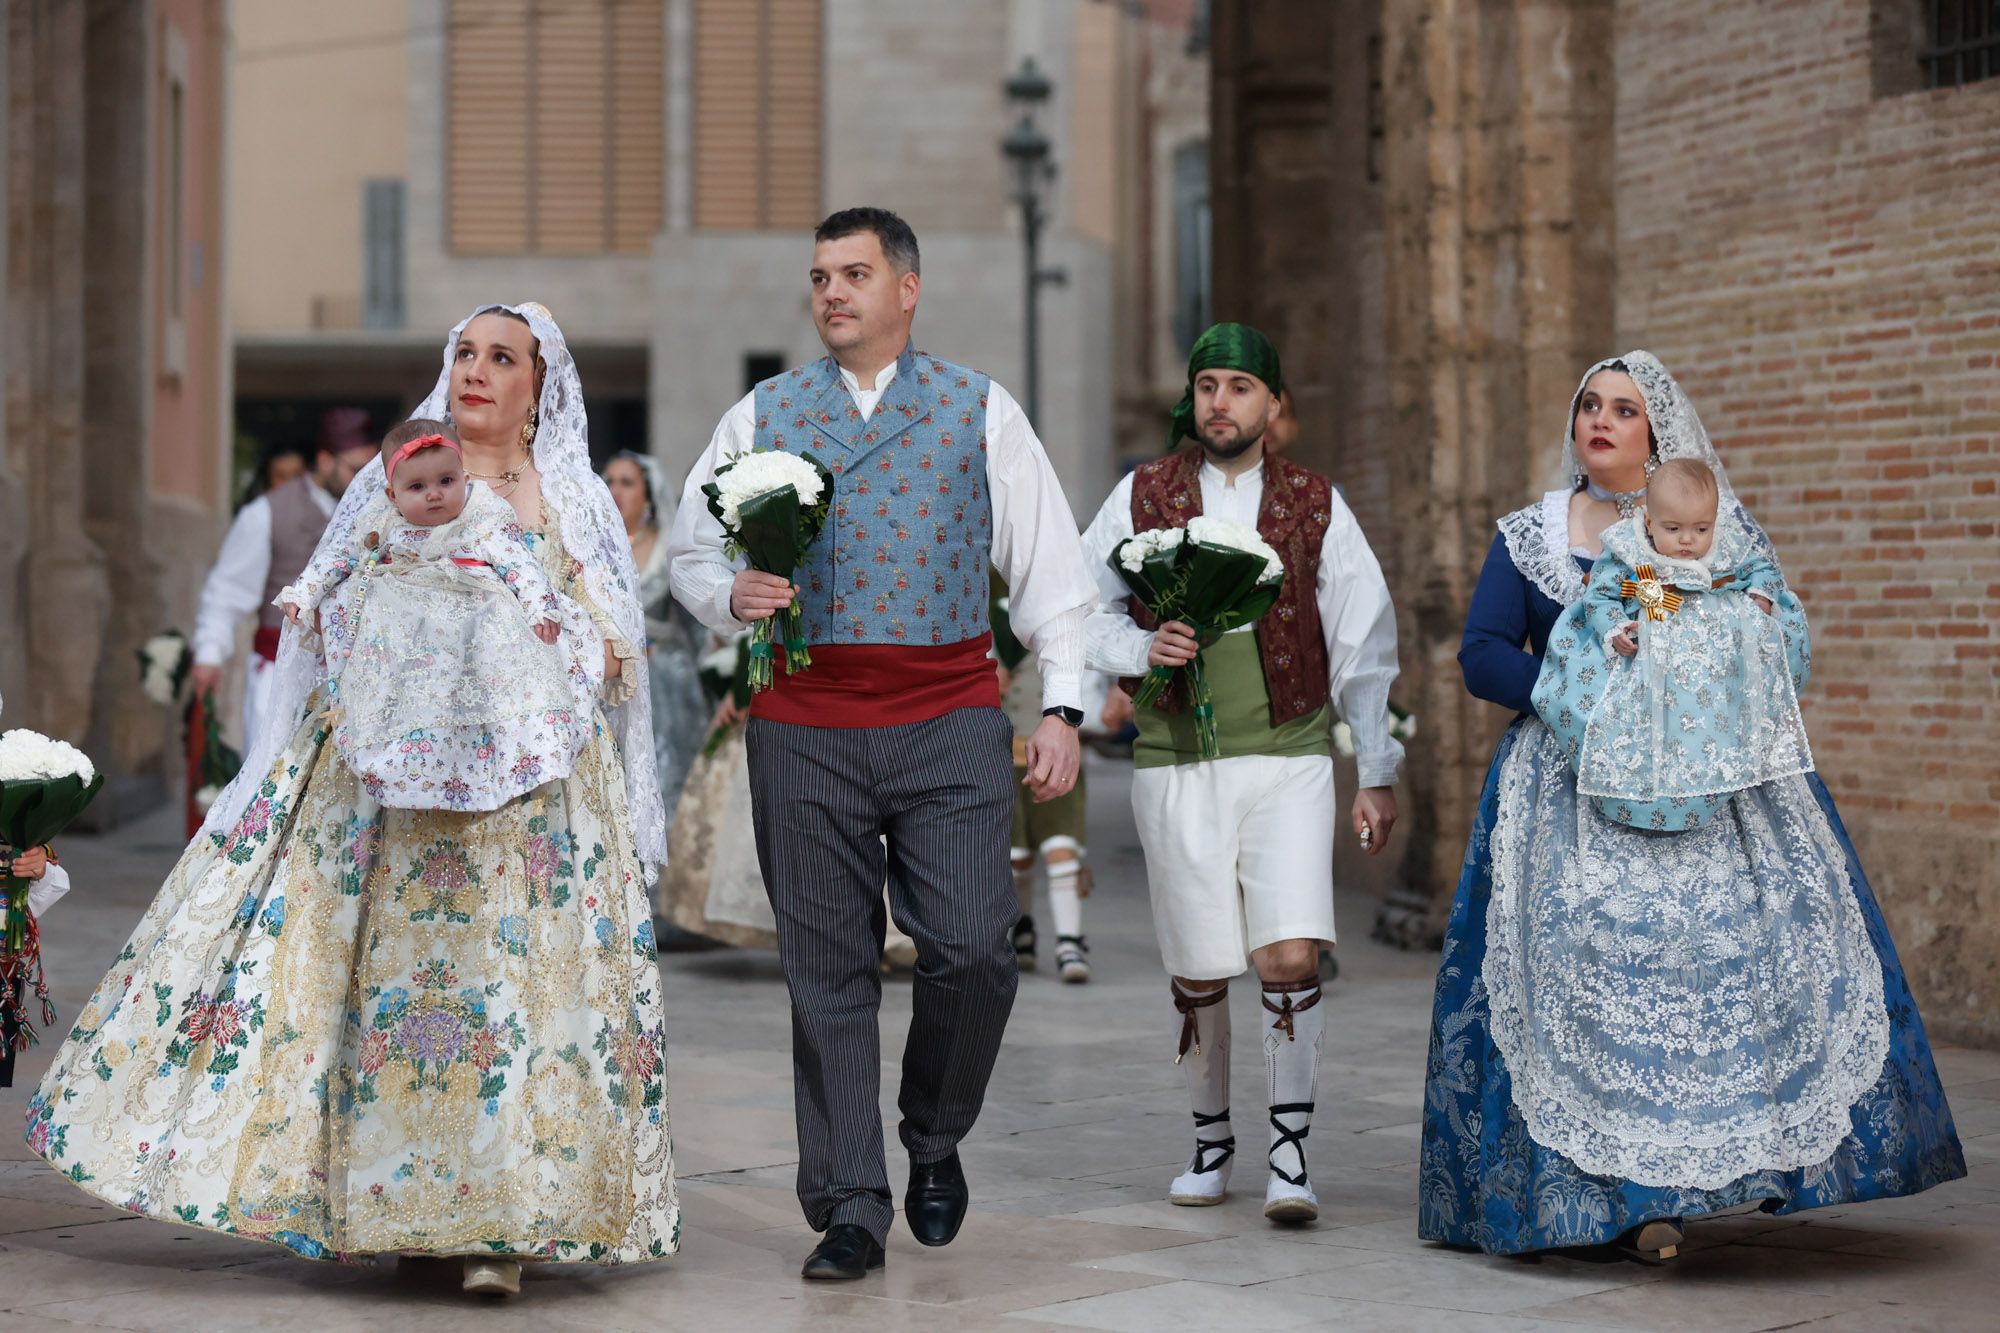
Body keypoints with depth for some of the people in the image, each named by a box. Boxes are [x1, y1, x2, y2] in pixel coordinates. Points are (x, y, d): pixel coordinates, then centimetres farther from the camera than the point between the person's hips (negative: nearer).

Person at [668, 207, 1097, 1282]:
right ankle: (849, 1208, 11)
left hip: (950, 723, -1)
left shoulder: (981, 412, 8)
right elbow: (689, 552, 15)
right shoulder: (761, 415, 12)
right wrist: (731, 595, -7)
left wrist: (1061, 708, -1)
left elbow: (1050, 569, 7)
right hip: (805, 730, 1)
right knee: (828, 972, 2)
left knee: (973, 951, -11)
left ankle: (935, 1143, 17)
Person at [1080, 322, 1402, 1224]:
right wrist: (1142, 649, -12)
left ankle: (1289, 1151, -1)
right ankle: (1210, 1141, 25)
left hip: (1288, 755, -1)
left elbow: (1363, 645, 9)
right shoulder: (1142, 496, 7)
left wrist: (1378, 774, 8)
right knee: (1198, 972, 5)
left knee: (1292, 955, -14)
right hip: (1175, 763, 1)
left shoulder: (1315, 506, 7)